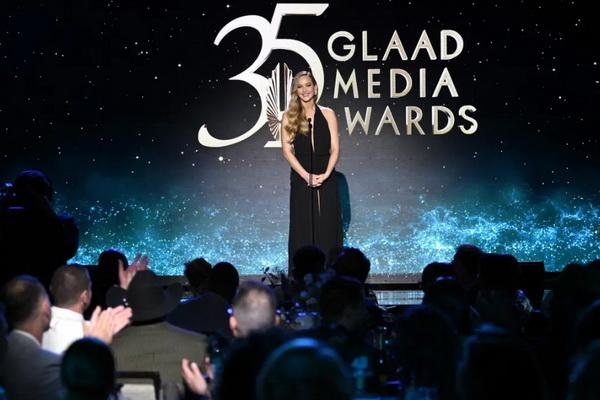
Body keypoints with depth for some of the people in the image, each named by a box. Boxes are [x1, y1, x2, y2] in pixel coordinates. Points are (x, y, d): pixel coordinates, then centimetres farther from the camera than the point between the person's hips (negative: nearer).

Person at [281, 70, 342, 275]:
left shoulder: (327, 114, 7)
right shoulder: (289, 117, 4)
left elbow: (335, 149, 2)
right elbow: (287, 151, -2)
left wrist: (326, 174, -13)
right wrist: (307, 176, -12)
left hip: (326, 180, 1)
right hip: (301, 179, -1)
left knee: (328, 230, 0)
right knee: (303, 230, -1)